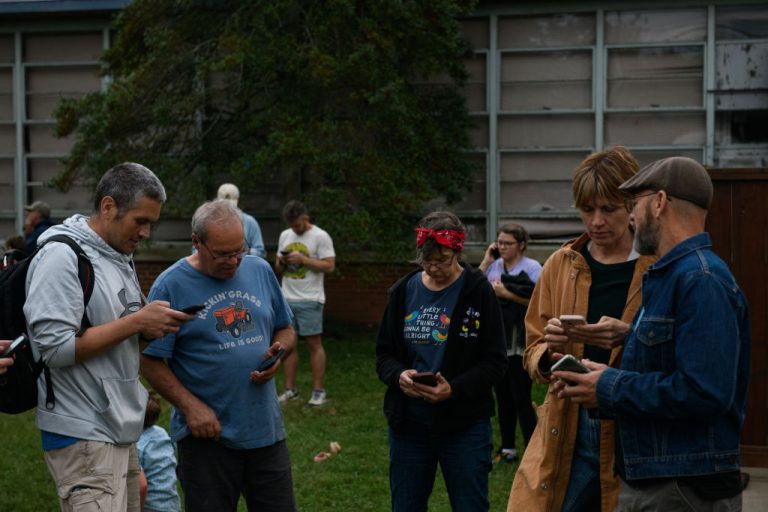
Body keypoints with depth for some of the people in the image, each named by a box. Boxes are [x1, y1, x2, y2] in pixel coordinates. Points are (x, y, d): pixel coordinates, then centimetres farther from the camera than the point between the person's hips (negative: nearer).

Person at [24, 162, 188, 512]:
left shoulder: (119, 255, 14)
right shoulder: (62, 256, -14)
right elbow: (55, 347, -21)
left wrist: (155, 324, 0)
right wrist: (137, 322, -19)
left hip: (120, 428, 9)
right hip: (84, 436, -9)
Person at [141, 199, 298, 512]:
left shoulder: (261, 270, 6)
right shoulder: (171, 286, -8)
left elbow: (286, 330, 16)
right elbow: (151, 362, -8)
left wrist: (277, 351, -7)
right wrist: (191, 407, -18)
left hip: (266, 429, 4)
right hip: (207, 436, -4)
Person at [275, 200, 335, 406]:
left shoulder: (320, 237, -7)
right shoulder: (285, 236, 12)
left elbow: (329, 266, -13)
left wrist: (302, 259, -18)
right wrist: (281, 262, -5)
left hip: (310, 300, -6)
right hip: (287, 298, 6)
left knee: (314, 343, -3)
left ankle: (319, 391, 2)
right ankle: (290, 389, 15)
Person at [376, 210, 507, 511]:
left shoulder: (479, 292, -6)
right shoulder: (403, 291, 5)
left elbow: (494, 362, -7)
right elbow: (384, 354, 8)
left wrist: (454, 389, -23)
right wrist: (399, 375, -15)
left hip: (464, 426, -3)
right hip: (409, 423, 3)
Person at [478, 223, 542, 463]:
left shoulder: (532, 268, -5)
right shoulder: (494, 266, 10)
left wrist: (506, 293, -16)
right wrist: (486, 262, -2)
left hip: (519, 343, -6)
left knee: (521, 398, -6)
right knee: (502, 397, 12)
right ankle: (507, 448, 22)